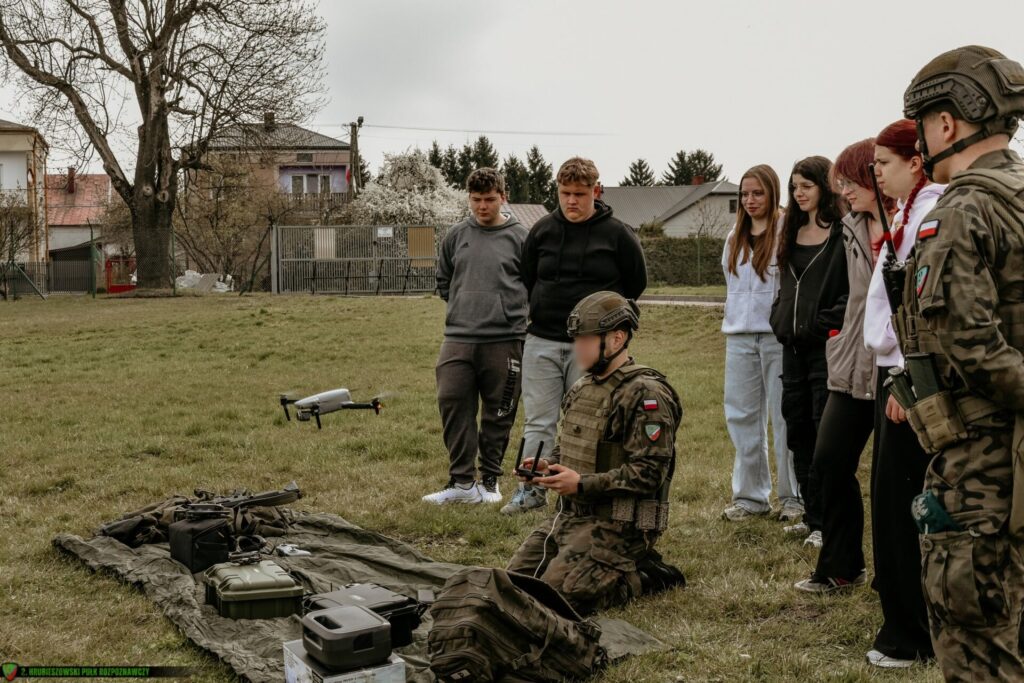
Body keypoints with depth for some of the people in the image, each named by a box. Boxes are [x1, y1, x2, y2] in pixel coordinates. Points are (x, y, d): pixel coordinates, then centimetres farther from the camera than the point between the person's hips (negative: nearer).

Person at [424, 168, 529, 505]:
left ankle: (490, 481, 18)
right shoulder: (456, 235, 10)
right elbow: (443, 280, 22)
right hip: (458, 338, 3)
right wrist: (463, 306, 12)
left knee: (499, 414, 5)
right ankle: (462, 482, 5)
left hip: (504, 340, -2)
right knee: (452, 404, -3)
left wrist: (509, 311, 2)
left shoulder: (520, 237, 1)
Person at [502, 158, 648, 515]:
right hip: (541, 342, 3)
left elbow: (636, 282, 7)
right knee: (539, 422, 5)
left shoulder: (617, 234, -4)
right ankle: (531, 490, 13)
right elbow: (526, 280, 17)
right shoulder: (542, 230, 4)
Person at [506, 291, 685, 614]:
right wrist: (546, 464, 3)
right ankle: (620, 565, 15)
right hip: (570, 514, 9)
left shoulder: (646, 395, -16)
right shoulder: (582, 389, 12)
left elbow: (649, 472, -20)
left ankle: (643, 575, 1)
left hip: (616, 524, -9)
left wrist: (582, 484, -22)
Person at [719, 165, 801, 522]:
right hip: (739, 336, 7)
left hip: (778, 335, -7)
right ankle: (750, 495, 16)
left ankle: (793, 497, 9)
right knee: (742, 416, 8)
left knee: (785, 416, -1)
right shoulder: (735, 238, 15)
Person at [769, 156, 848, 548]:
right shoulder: (793, 232, 15)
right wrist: (780, 321, 11)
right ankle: (812, 516, 22)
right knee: (798, 431, 12)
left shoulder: (843, 233, -9)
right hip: (793, 345, 8)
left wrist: (825, 325, -17)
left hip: (825, 346, -8)